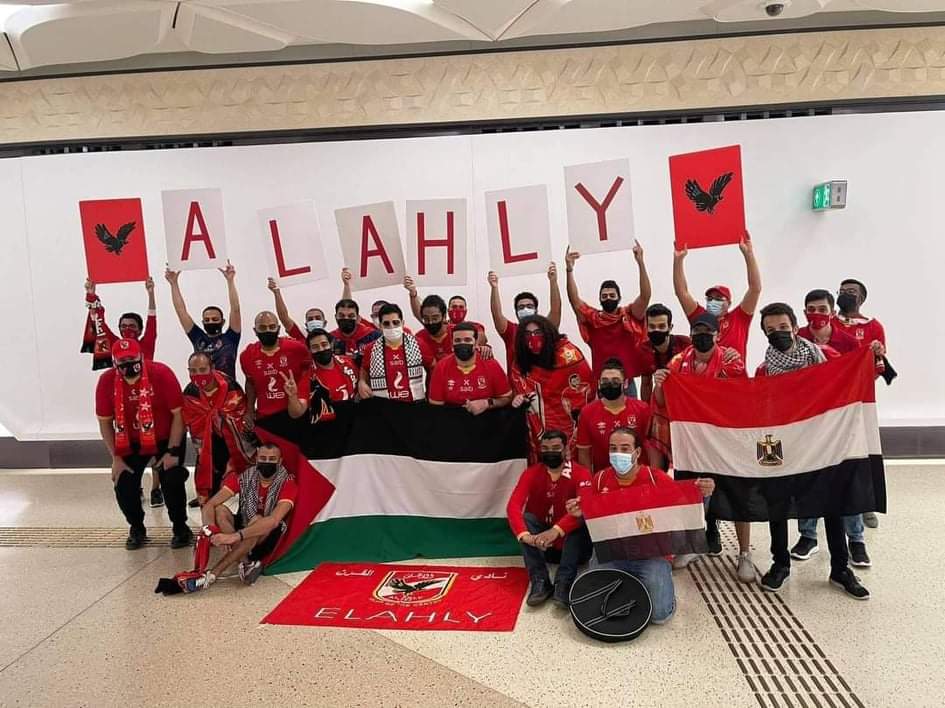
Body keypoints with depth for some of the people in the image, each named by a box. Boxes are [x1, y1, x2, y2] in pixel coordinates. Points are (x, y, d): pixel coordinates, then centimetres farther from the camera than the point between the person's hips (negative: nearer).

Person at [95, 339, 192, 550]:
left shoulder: (162, 373, -24)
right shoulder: (106, 381, -15)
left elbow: (178, 414, -18)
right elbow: (105, 422, -3)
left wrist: (172, 452, -18)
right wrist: (116, 458, -6)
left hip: (167, 439, -3)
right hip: (131, 443, 3)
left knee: (172, 482, -15)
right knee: (123, 485, -6)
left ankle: (181, 528, 8)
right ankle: (136, 529, 20)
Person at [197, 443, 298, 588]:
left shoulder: (287, 483, -19)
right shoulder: (244, 477, -11)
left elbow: (273, 521, -34)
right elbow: (209, 505, -17)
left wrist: (235, 536, -43)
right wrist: (212, 533, -37)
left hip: (268, 537, -3)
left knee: (257, 520, -35)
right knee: (219, 510, -23)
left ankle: (211, 575, -39)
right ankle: (246, 564, -33)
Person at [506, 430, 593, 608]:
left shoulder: (581, 473, -12)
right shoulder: (531, 473, -6)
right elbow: (513, 506, -21)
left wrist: (556, 530, -45)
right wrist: (524, 535, -40)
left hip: (572, 545, -2)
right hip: (540, 545, 2)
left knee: (579, 522, -29)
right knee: (526, 518, -23)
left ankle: (564, 584, -33)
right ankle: (540, 582, -28)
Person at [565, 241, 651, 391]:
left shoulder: (629, 315, 0)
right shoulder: (592, 318, 1)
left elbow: (645, 296, -13)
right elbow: (574, 300, -10)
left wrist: (640, 262, -23)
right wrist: (569, 269, -21)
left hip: (627, 383, 0)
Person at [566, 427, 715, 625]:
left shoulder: (657, 478, -7)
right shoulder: (600, 479, -1)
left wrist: (703, 495, -26)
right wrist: (579, 514, -13)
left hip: (651, 554, -2)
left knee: (660, 614, -17)